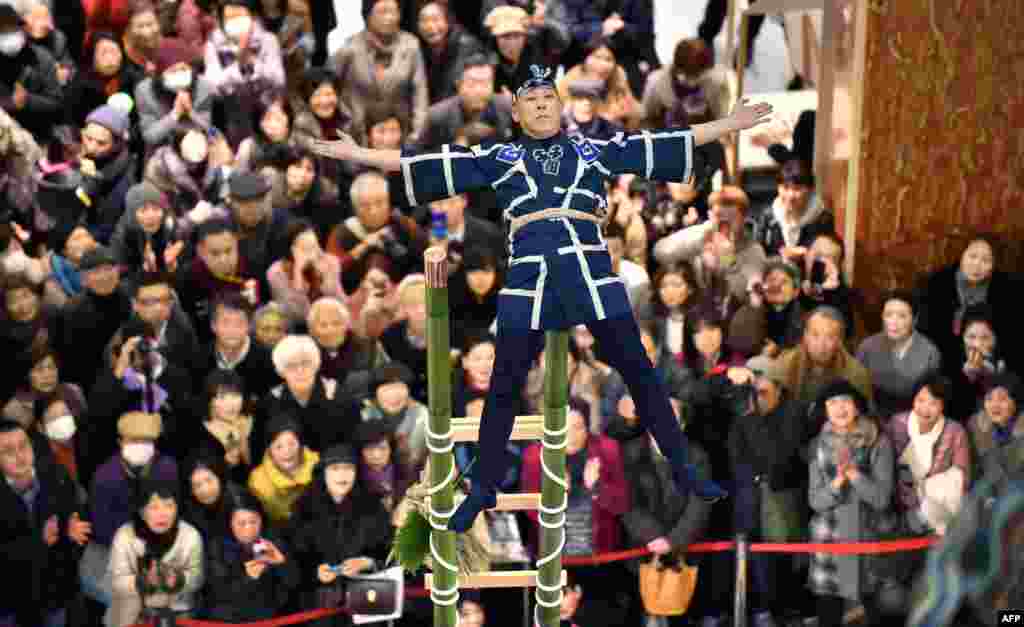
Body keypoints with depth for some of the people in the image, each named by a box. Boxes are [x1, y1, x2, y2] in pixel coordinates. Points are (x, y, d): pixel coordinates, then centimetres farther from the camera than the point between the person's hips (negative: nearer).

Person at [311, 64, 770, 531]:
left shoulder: (596, 150, 12)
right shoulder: (498, 158, 11)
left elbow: (664, 144, 14)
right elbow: (428, 164, 9)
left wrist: (730, 124, 12)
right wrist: (358, 154, 4)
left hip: (591, 269, 0)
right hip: (529, 275, 0)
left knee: (639, 370, 3)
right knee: (504, 384, 3)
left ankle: (681, 470, 14)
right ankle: (484, 489, 17)